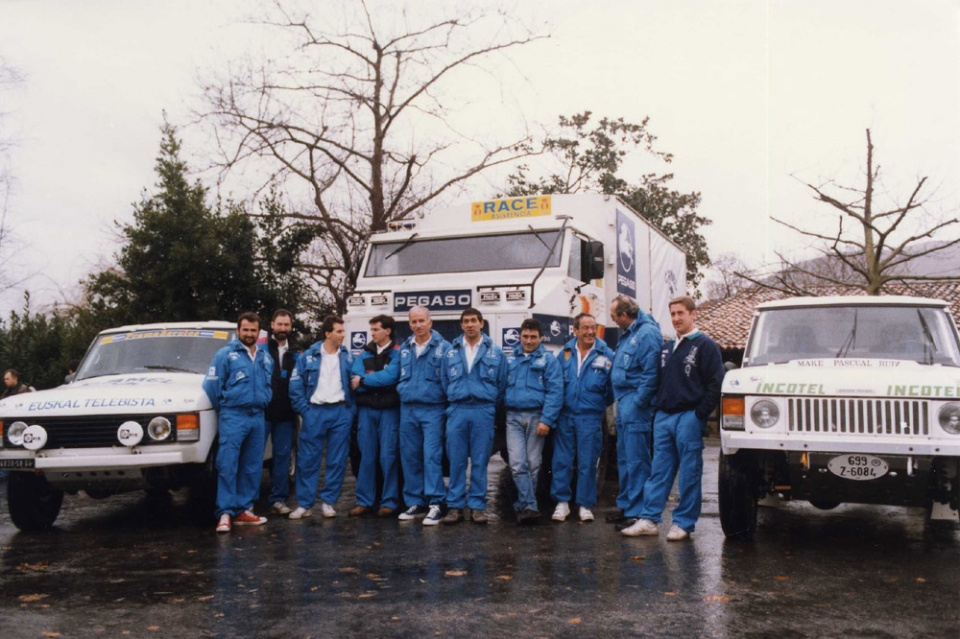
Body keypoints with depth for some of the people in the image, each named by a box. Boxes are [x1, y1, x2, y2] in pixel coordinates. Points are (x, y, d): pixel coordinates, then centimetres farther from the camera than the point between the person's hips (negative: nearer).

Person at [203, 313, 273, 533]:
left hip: (257, 417, 5)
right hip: (233, 417, -5)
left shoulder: (266, 358, 14)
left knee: (252, 467, 6)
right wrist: (224, 409, 4)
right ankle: (225, 513, -6)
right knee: (227, 466, -8)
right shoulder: (225, 354, -1)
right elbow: (212, 386, -2)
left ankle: (243, 510, 13)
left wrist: (262, 404, 10)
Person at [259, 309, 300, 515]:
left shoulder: (295, 353, 13)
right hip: (262, 411, -4)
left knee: (283, 455, 6)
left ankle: (278, 498, 13)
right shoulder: (261, 348, 0)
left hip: (286, 413, 4)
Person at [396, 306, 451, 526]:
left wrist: (449, 408, -8)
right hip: (407, 410, 5)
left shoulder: (443, 347, -4)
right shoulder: (404, 349, 12)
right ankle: (415, 503, 16)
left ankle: (435, 504, -6)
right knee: (409, 457, 7)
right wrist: (402, 392, 12)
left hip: (433, 410, -5)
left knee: (431, 456, -10)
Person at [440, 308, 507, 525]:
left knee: (480, 461, 2)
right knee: (456, 460, 1)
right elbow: (444, 381, 16)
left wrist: (491, 405, 8)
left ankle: (477, 506, 9)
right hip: (457, 411, 1)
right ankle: (455, 506, 6)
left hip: (483, 411, -1)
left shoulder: (495, 352, 4)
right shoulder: (452, 352, 9)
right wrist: (452, 399, 11)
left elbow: (502, 384, 8)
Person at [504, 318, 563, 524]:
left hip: (536, 417, -2)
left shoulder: (548, 360, 1)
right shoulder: (510, 360, 14)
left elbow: (555, 392, -6)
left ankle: (523, 506, 15)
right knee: (517, 464, -8)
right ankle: (529, 507, -9)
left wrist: (546, 420, -15)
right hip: (513, 418, 2)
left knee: (532, 465, 4)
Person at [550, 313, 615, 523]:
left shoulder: (606, 355, -1)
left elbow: (612, 387, 5)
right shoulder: (565, 353, 5)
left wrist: (601, 404, 6)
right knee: (561, 461, 3)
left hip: (590, 418, -2)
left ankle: (585, 505, 14)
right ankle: (562, 501, 15)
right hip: (565, 416, 2)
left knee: (587, 463, 3)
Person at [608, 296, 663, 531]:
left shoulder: (647, 333, -14)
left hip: (636, 406, -10)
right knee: (624, 458, 16)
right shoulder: (628, 334, 17)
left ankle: (637, 512, 0)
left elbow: (651, 373, -20)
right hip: (624, 404, 10)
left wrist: (638, 403, -19)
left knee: (636, 460, -6)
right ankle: (626, 506, 26)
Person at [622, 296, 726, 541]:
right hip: (663, 417, 6)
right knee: (659, 470, 6)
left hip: (688, 417, -6)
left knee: (689, 473, 0)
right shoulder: (667, 348, 18)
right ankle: (649, 519, 8)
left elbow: (716, 382, -9)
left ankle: (683, 523, 6)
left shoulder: (704, 345, -3)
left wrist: (700, 413, -13)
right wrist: (657, 407, 11)